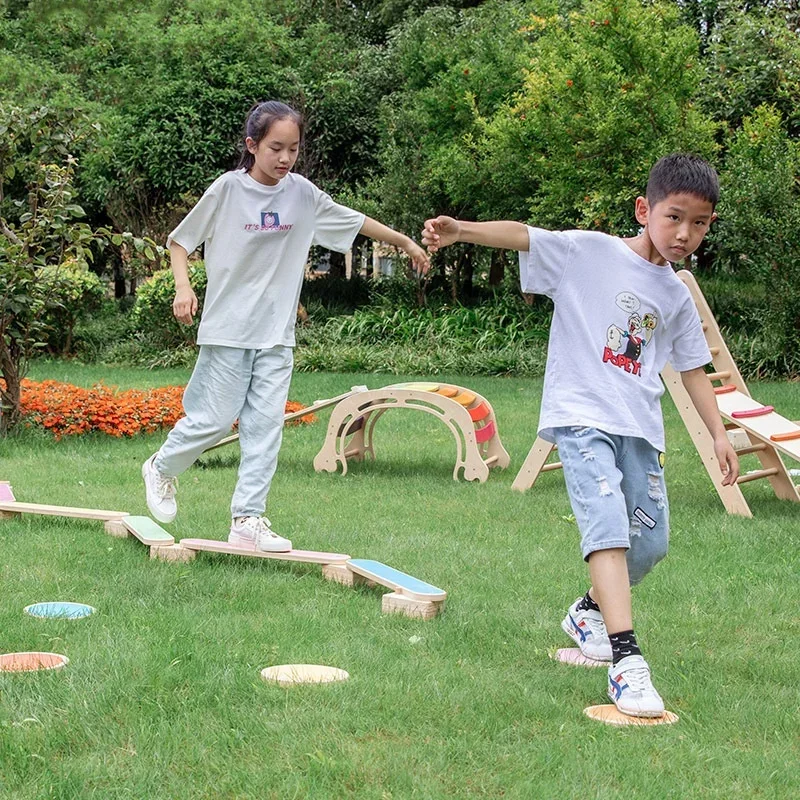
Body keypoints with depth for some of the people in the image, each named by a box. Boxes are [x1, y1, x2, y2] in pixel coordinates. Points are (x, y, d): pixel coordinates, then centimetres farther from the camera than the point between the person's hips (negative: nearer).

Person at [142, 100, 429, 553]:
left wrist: (407, 244, 21)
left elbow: (355, 221, 16)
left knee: (266, 425, 0)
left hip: (277, 331, 4)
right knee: (215, 420, -2)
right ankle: (162, 468, 26)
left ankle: (249, 518, 4)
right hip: (228, 327, -4)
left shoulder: (302, 193, 3)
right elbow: (180, 241, 0)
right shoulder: (228, 189, -8)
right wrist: (184, 287, -15)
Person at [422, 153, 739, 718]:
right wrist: (462, 231, -30)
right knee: (608, 521, -23)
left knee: (650, 544, 5)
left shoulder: (678, 296, 14)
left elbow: (693, 368, 22)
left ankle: (590, 611, 35)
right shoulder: (588, 252, -2)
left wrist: (720, 434, 16)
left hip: (641, 427, 6)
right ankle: (626, 659, -29)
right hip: (582, 415, -6)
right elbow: (522, 237, -13)